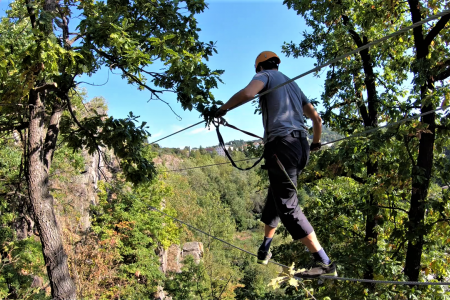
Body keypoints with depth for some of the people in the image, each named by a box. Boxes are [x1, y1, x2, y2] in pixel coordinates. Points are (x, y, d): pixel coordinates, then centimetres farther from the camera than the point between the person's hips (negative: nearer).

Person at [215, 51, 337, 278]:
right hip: (300, 145, 9)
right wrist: (316, 142, 43)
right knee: (275, 199, 19)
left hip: (281, 144, -8)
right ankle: (264, 250, 30)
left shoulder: (265, 75, 6)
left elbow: (248, 93, -20)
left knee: (288, 207, -8)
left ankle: (324, 262, -9)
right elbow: (316, 118, 26)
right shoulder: (292, 84, 27)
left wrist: (222, 109, -5)